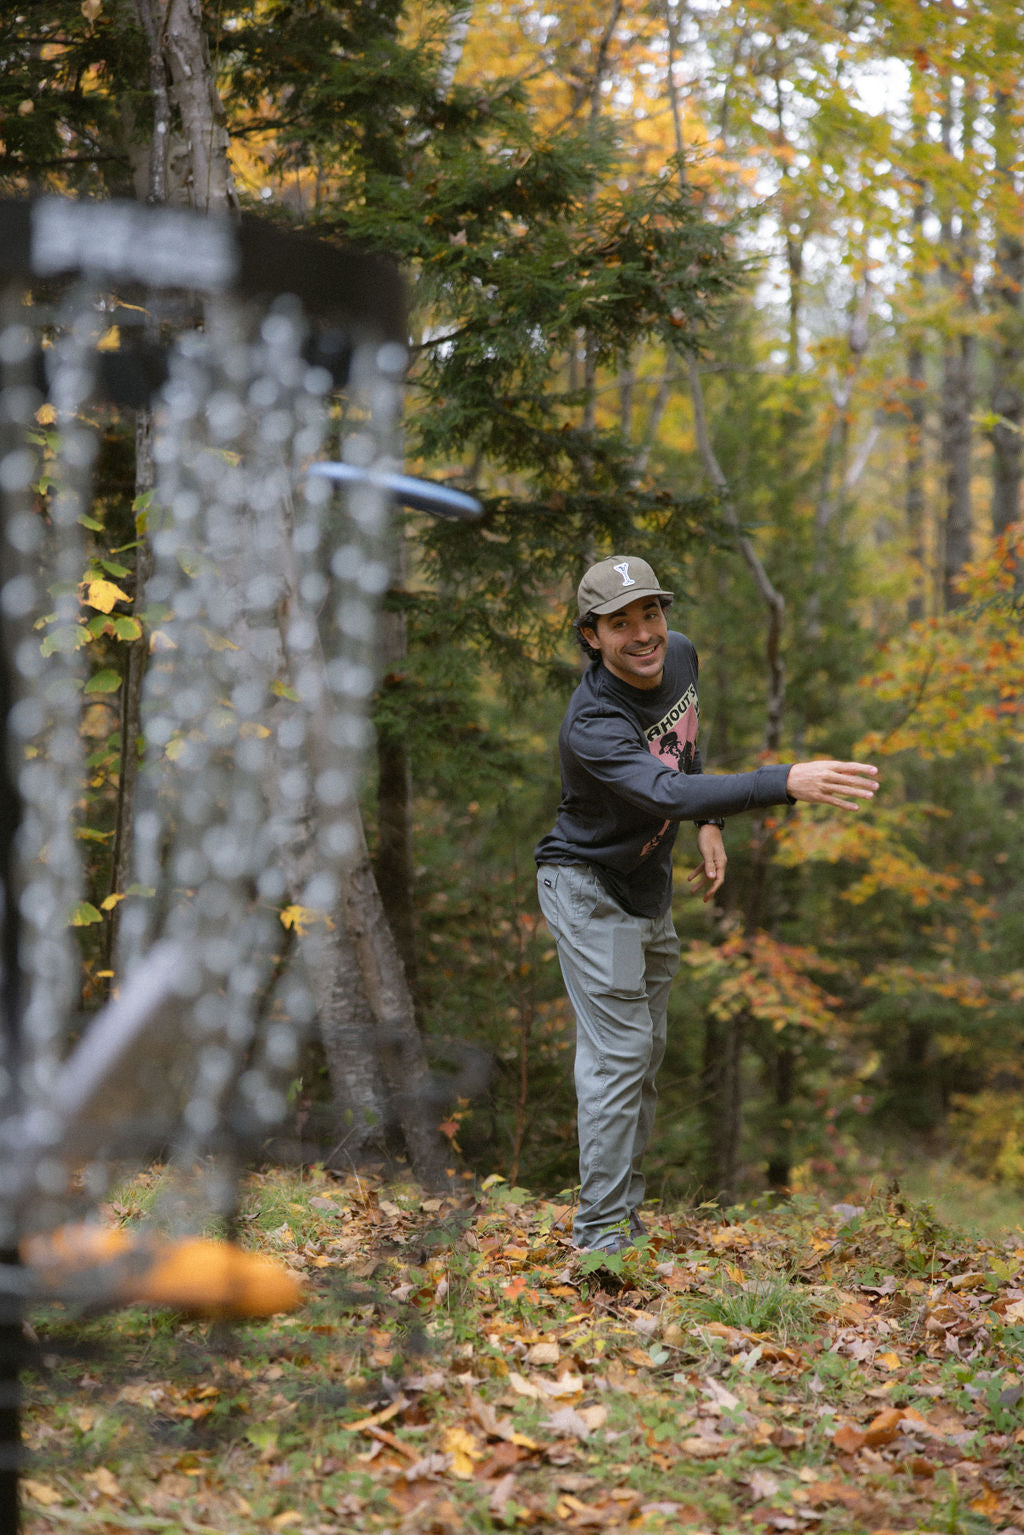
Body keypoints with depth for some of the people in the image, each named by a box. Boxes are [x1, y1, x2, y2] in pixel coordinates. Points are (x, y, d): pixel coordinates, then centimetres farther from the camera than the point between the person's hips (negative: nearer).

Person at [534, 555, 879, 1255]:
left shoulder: (680, 655, -8)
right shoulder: (593, 724, -34)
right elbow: (666, 793, -50)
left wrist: (708, 822, 12)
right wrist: (787, 782, -61)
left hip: (651, 889, 8)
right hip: (591, 891, -8)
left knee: (646, 1054, 14)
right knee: (619, 1057, -12)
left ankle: (625, 1214, 25)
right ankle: (600, 1234, -6)